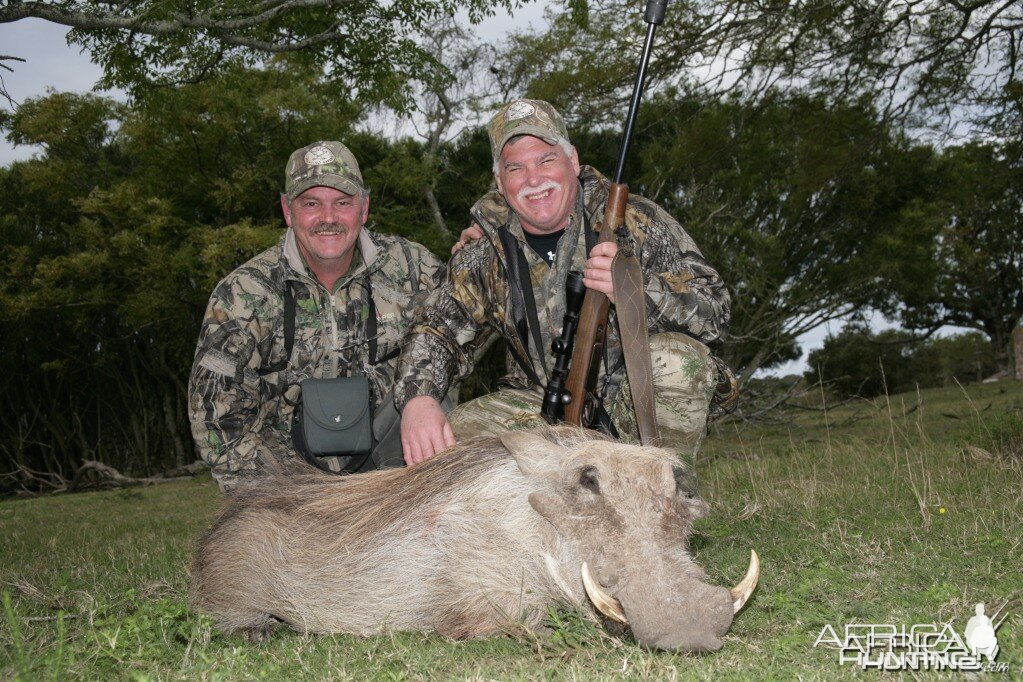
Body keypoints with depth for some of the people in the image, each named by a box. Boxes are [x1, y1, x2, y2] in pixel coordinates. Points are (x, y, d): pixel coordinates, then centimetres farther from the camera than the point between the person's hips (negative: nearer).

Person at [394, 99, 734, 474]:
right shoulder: (485, 249, 1)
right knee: (435, 444, -18)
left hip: (633, 401, -2)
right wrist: (417, 398, -23)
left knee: (676, 357, -33)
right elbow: (437, 329, 0)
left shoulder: (636, 221, -8)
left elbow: (715, 313, -14)